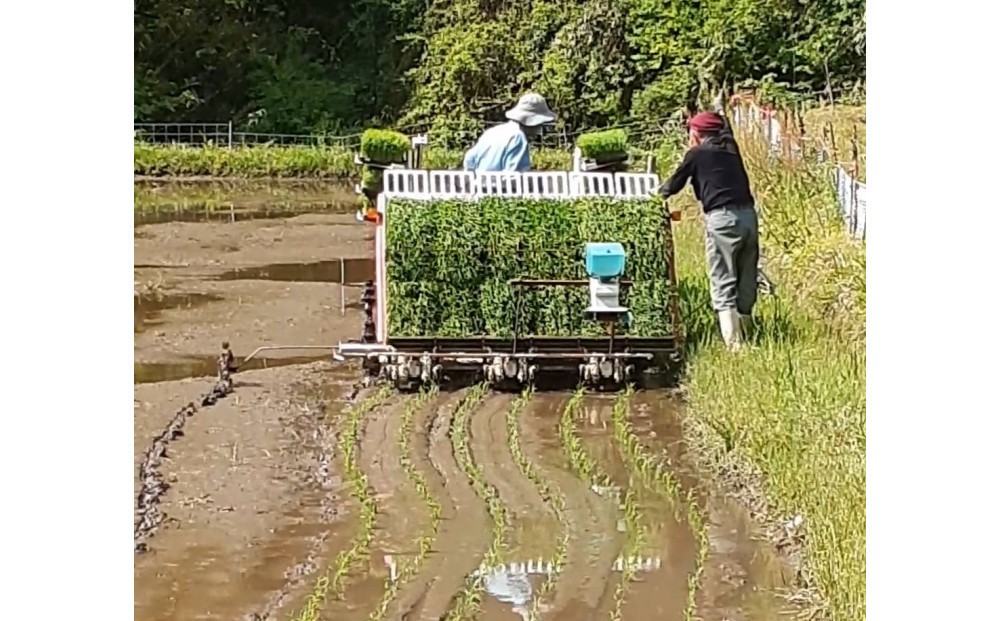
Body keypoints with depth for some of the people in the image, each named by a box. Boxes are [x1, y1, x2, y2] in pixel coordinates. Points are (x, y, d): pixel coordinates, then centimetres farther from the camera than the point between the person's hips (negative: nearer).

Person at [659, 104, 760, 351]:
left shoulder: (696, 153, 5)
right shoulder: (730, 150, 18)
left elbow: (675, 184, 16)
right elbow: (727, 132, 41)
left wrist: (660, 192, 35)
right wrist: (719, 113, 58)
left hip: (722, 219, -6)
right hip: (748, 215, 6)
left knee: (723, 287, -7)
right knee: (747, 285, 12)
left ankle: (734, 346, -16)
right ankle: (745, 339, 14)